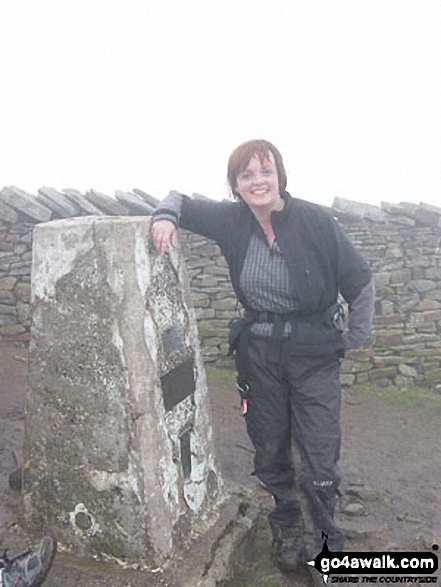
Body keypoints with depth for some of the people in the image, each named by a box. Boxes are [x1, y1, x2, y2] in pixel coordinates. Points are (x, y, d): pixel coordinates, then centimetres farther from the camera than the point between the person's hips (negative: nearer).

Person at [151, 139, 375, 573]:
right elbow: (182, 200, 8)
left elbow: (360, 283, -6)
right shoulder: (231, 220, -6)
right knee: (270, 450, 16)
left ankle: (325, 533, 30)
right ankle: (288, 528, 41)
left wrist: (355, 339, -4)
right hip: (258, 350, 3)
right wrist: (166, 216, -14)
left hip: (314, 351, -3)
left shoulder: (315, 221, -15)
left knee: (321, 456, 0)